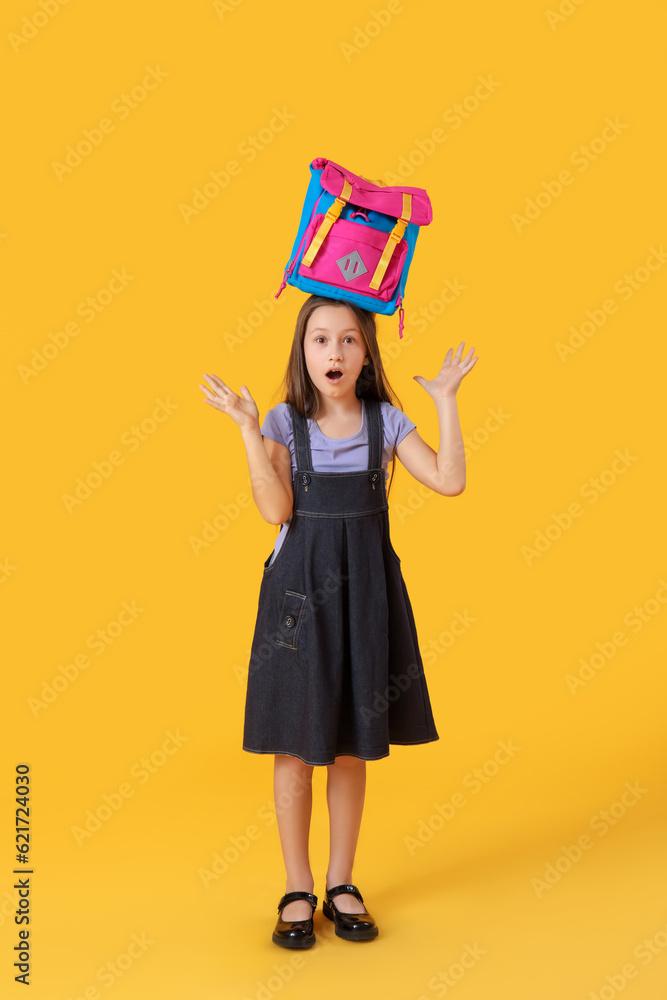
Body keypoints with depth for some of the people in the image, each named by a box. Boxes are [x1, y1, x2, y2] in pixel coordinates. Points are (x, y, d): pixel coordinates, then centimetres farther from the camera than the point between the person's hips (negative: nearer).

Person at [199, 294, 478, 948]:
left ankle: (340, 883, 29)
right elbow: (276, 511, -16)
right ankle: (298, 889, 24)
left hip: (366, 592, 2)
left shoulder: (386, 421, 2)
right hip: (299, 590, -2)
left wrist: (446, 402, -8)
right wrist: (247, 429, -18)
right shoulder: (283, 423, -3)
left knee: (352, 746, 12)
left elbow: (450, 481, -9)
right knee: (296, 746, 6)